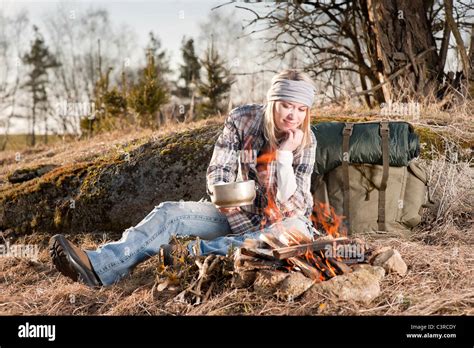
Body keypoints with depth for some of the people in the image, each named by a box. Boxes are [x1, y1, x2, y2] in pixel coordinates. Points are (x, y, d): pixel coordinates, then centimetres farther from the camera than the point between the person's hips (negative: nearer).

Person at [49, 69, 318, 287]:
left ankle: (195, 253, -44)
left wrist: (284, 153, -30)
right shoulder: (243, 119, -9)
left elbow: (289, 202, -20)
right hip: (242, 212, 3)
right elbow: (218, 170, -5)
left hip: (282, 219, -2)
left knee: (297, 230, -40)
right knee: (169, 213, -16)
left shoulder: (306, 141, -14)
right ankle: (99, 266, -36)